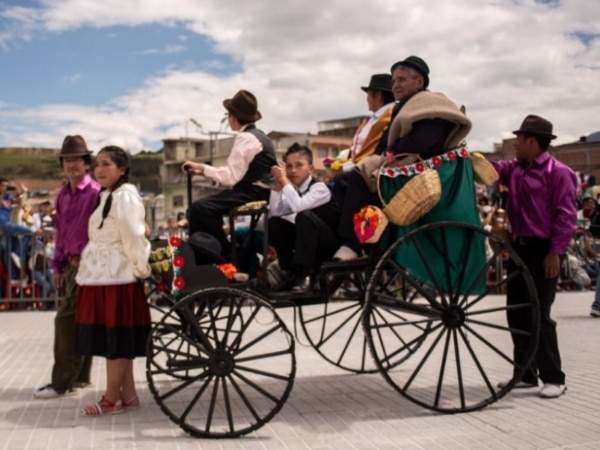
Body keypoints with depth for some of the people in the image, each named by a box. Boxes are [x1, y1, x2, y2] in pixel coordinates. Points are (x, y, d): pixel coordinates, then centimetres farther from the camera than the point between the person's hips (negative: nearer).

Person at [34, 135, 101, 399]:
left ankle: (62, 383, 2)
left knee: (66, 320, -7)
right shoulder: (62, 196, 12)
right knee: (80, 322, 14)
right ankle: (81, 377, 23)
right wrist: (57, 266, 17)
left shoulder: (96, 193, -13)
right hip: (71, 265, 8)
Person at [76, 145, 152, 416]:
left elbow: (133, 237, -17)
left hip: (117, 277, -10)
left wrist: (142, 269, -12)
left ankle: (112, 399, 7)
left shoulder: (125, 195, -13)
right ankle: (127, 395, 19)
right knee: (114, 337, 12)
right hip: (102, 276, 10)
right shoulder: (107, 195, 18)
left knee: (115, 337, -2)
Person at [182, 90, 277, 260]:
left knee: (199, 208, -19)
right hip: (255, 191, 10)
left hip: (251, 194, -10)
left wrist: (202, 167, -10)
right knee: (202, 205, 9)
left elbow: (231, 176, -19)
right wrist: (204, 170, 12)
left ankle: (226, 255, -8)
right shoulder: (257, 135, 19)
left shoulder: (246, 138, -12)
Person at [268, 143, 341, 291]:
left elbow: (299, 206, -34)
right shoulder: (292, 190, 4)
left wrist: (285, 181, -23)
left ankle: (302, 275, -29)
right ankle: (293, 273, -7)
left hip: (331, 244, -7)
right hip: (310, 243, 7)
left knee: (305, 216, -33)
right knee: (274, 223, -11)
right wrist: (278, 185, -12)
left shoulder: (319, 187, -16)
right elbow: (274, 213, -7)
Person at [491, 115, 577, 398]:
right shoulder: (514, 169, 11)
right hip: (519, 247, 8)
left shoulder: (557, 172, -12)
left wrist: (555, 252, -18)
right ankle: (525, 373, 22)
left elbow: (567, 216, -15)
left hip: (543, 251, -8)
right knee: (516, 313, 10)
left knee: (539, 315, -6)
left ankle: (553, 378, 7)